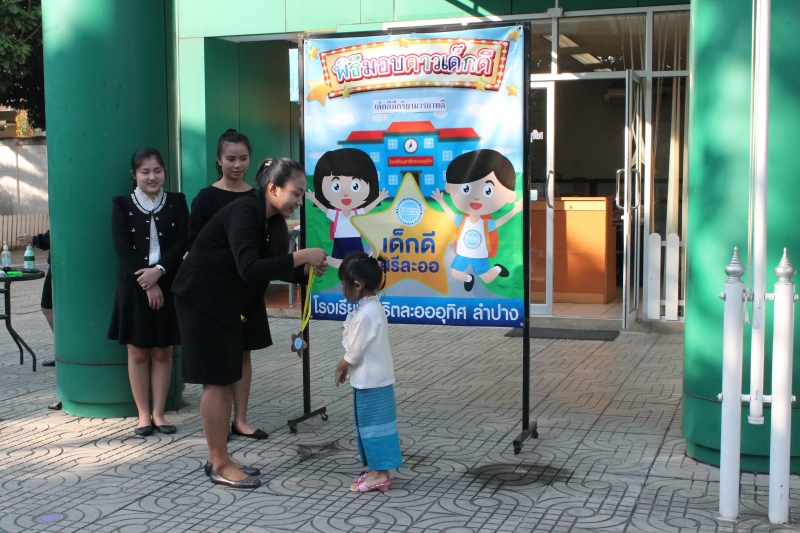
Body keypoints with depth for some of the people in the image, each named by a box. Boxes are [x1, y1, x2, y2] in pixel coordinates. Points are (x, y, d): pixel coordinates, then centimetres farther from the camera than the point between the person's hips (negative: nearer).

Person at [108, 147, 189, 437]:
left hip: (168, 286, 1)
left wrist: (159, 270, -19)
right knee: (138, 352, 5)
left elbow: (182, 242, -5)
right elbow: (123, 247, -7)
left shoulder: (176, 202, 4)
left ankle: (158, 412, 14)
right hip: (134, 287, -1)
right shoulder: (123, 204, 2)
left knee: (163, 352, 6)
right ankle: (143, 414, 13)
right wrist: (146, 282, -16)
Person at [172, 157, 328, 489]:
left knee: (226, 381, 12)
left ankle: (219, 459, 22)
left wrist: (307, 271, -7)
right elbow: (250, 269, -35)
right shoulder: (243, 213, -24)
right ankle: (220, 466, 7)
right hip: (202, 301, -9)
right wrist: (301, 257, -32)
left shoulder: (271, 220, 4)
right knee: (216, 382, -3)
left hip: (226, 304, 9)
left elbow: (273, 267, 9)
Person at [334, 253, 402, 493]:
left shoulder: (365, 314, -24)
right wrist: (347, 366, 11)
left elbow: (354, 352, -19)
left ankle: (379, 473, 8)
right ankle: (377, 469, 24)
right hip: (371, 379, 10)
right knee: (369, 424, 16)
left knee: (372, 424, -1)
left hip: (371, 382, -10)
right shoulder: (372, 307, 7)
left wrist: (340, 368, -2)